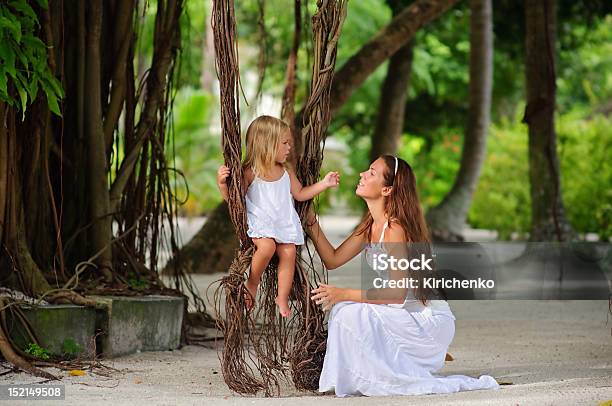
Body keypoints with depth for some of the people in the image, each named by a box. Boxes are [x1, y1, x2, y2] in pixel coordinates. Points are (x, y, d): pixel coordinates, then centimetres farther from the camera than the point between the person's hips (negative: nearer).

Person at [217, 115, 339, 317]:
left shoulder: (286, 171, 9)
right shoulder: (249, 172, -7)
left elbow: (300, 194, 19)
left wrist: (324, 183, 14)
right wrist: (222, 183, -20)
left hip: (285, 222, 5)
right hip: (259, 222, -5)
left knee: (288, 253, -14)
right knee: (267, 246, -31)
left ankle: (282, 298, -1)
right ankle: (252, 284, -7)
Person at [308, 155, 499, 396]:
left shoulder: (396, 228, -21)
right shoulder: (370, 226, 7)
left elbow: (396, 294, -24)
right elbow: (333, 260, 6)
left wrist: (343, 294, -24)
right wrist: (311, 222, -1)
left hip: (429, 321, -9)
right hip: (407, 316, 9)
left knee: (351, 312, -23)